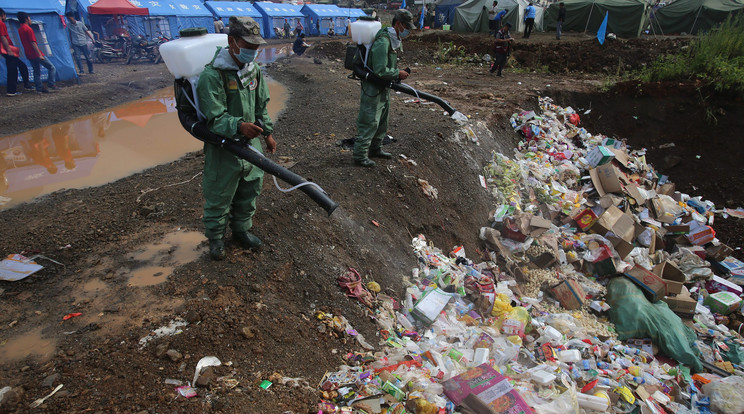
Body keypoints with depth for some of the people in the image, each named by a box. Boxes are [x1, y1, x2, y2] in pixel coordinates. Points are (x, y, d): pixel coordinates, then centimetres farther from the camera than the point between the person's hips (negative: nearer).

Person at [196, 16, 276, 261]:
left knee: (249, 191, 18)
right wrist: (238, 126, -43)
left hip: (251, 143, 7)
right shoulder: (212, 75, -21)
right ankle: (215, 238, 31)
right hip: (223, 148, -6)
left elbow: (261, 106, 15)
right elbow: (215, 118, -25)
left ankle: (241, 230, 41)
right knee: (219, 196, 8)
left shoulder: (253, 69, 3)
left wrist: (268, 132, 15)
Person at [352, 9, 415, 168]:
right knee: (369, 123, -5)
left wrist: (398, 72, 9)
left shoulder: (393, 39, 11)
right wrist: (398, 74, -16)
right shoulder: (383, 41, -23)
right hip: (373, 89, -10)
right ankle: (360, 156, 4)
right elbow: (380, 71, -27)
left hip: (383, 89, 10)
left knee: (382, 121, 19)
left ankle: (375, 149, 34)